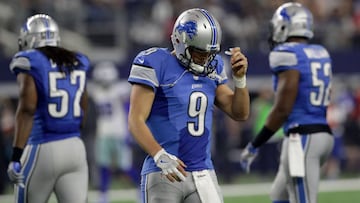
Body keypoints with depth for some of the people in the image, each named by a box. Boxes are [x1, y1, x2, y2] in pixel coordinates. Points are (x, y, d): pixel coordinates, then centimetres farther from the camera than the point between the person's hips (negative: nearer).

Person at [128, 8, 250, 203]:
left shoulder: (212, 67, 11)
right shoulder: (156, 64, -9)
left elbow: (240, 113, 16)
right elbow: (136, 121, -15)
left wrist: (239, 77, -1)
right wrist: (160, 156, -30)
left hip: (203, 175, 5)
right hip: (163, 175, -5)